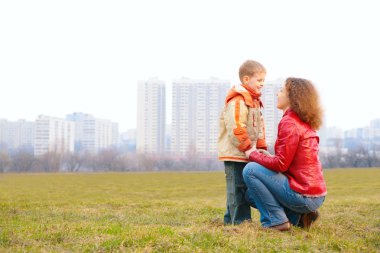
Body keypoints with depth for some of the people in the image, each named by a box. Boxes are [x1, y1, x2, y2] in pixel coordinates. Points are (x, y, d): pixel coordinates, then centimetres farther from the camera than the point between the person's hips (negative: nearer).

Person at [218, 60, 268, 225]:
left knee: (236, 189, 15)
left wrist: (261, 147, 9)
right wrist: (249, 148, -20)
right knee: (238, 188, -8)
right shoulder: (237, 101, -15)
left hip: (246, 154, 10)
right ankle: (241, 221, -6)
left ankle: (230, 220, 23)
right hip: (235, 154, -10)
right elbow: (236, 128, -23)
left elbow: (259, 127, 21)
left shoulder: (254, 102, 19)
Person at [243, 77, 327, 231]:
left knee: (250, 170, -8)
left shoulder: (289, 122, -15)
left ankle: (275, 220, -6)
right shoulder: (305, 123, 14)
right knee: (252, 194, 20)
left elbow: (281, 164, -18)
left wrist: (254, 154, -4)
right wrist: (265, 156, 9)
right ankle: (299, 217, 9)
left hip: (302, 195, -9)